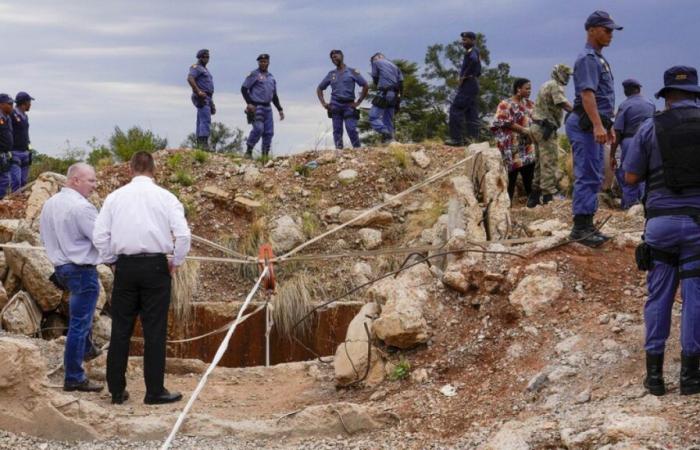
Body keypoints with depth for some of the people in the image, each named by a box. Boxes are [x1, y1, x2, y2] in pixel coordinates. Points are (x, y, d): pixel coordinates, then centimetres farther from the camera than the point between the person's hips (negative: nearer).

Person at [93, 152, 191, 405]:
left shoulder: (115, 197, 4)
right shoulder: (165, 197, -1)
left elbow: (100, 236, 1)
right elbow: (183, 234, -10)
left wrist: (112, 261, 14)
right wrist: (176, 262, 4)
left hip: (125, 267, 2)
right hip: (155, 267, -2)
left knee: (120, 330, 9)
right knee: (154, 331, 2)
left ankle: (117, 390, 12)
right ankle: (155, 392, 5)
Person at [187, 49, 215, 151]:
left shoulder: (205, 69, 25)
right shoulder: (196, 68, -5)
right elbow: (190, 79, -23)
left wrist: (211, 103, 25)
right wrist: (198, 91, -28)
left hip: (207, 98, 10)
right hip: (201, 98, -10)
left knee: (201, 122, 8)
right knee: (205, 120, -19)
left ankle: (199, 144, 8)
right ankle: (204, 143, -26)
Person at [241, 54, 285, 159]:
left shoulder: (271, 78, 20)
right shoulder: (254, 75, 0)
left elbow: (274, 96, 26)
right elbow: (244, 89, -4)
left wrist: (280, 109, 19)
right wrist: (249, 103, -14)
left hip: (267, 108, 7)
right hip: (256, 107, -7)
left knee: (269, 132, 2)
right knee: (258, 128, -20)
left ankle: (265, 154, 8)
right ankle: (249, 151, -9)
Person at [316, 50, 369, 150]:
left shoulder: (352, 72, 6)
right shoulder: (331, 74, 15)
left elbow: (365, 86, 3)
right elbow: (319, 89, 23)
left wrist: (358, 102, -3)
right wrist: (323, 103, 9)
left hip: (348, 105, -3)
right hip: (335, 106, 3)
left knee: (351, 129, -12)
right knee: (337, 131, -1)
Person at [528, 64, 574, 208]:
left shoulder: (545, 85, 21)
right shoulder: (556, 86, -10)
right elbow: (563, 103, -25)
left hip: (537, 127, 10)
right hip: (546, 129, -10)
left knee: (540, 163, 14)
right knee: (550, 163, -9)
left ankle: (534, 197, 17)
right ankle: (548, 198, -12)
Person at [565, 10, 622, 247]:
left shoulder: (599, 59, 21)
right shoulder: (587, 58, -12)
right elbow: (587, 94, -23)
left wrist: (608, 127, 26)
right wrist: (597, 125, -32)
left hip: (594, 125, 11)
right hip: (585, 125, -11)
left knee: (594, 178, 11)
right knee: (587, 176, -10)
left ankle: (587, 225, 15)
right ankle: (580, 227, -9)